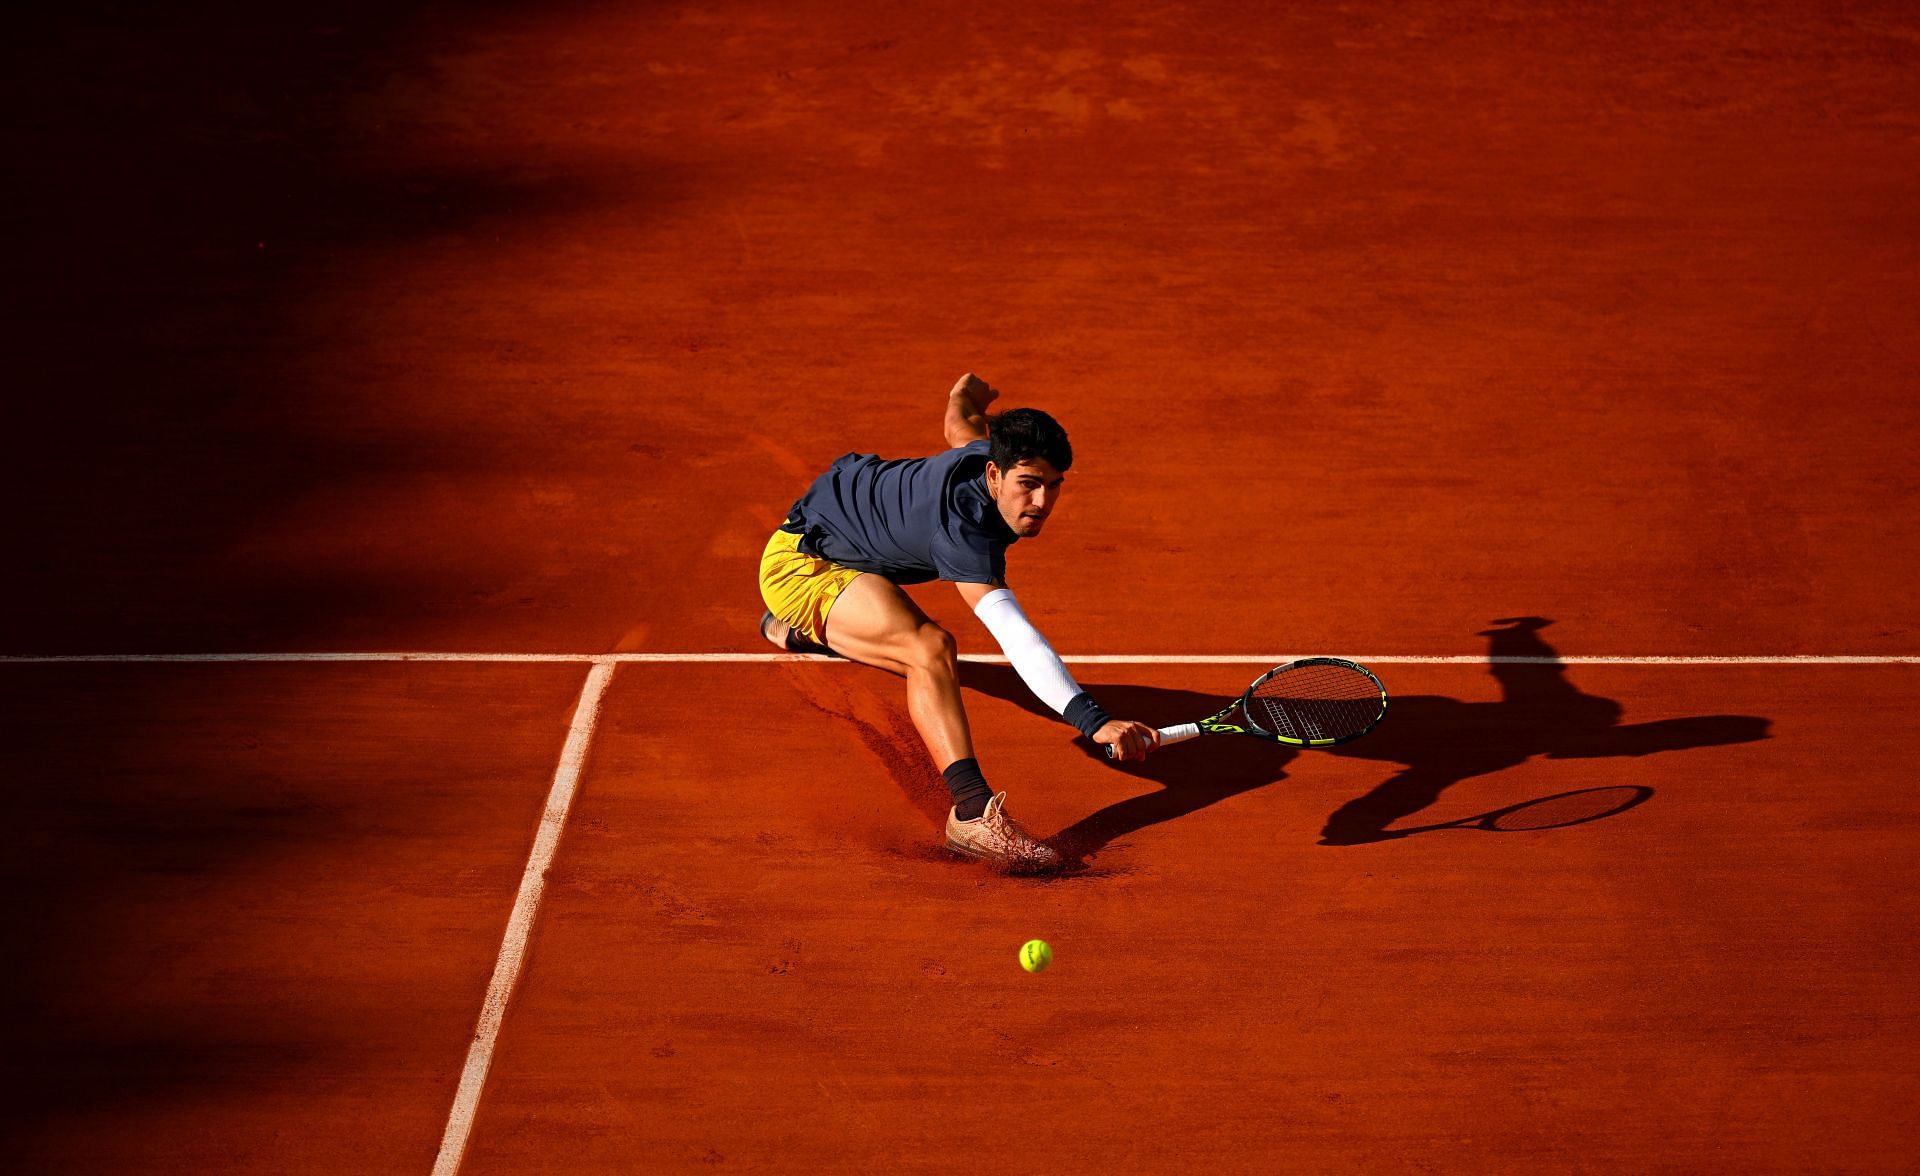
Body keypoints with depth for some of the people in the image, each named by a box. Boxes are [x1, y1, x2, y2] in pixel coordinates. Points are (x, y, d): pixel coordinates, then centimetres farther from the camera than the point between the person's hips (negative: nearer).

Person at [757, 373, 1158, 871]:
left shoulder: (991, 450, -15)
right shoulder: (964, 531, -40)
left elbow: (960, 424, 12)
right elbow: (1016, 636, -53)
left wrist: (967, 395, 37)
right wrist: (1095, 721, -63)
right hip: (801, 562, -10)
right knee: (930, 650, -37)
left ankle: (797, 629, 66)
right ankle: (974, 812, -48)